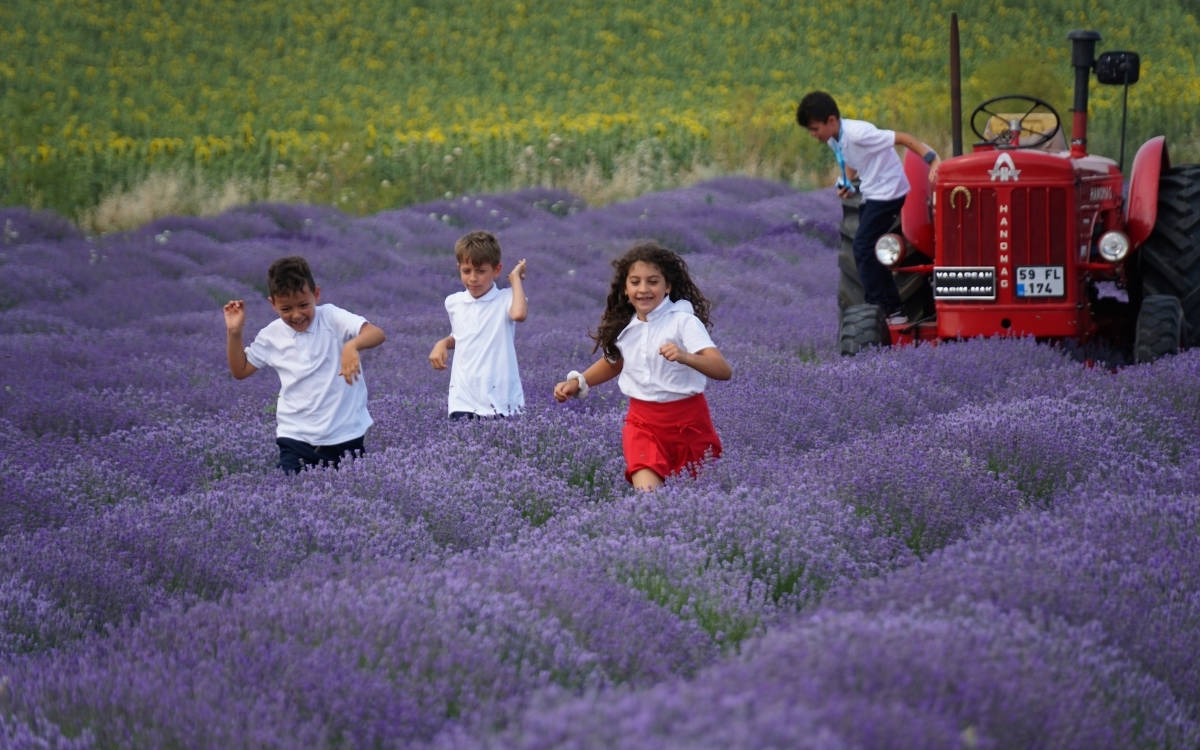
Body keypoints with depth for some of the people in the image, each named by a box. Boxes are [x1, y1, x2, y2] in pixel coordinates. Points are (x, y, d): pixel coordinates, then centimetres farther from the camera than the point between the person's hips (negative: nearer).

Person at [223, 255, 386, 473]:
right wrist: (234, 333, 2)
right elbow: (240, 370, 17)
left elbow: (377, 334, -23)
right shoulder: (272, 335, 4)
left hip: (345, 436, -2)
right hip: (295, 437, 2)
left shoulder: (332, 319, -8)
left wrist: (352, 345, -45)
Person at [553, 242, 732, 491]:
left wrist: (685, 357, -44)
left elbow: (724, 371, -27)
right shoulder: (624, 326, 2)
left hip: (687, 421, -3)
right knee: (647, 491, -20)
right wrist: (577, 382, 12)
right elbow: (613, 362, 26)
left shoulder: (683, 321, -14)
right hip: (643, 422, 3)